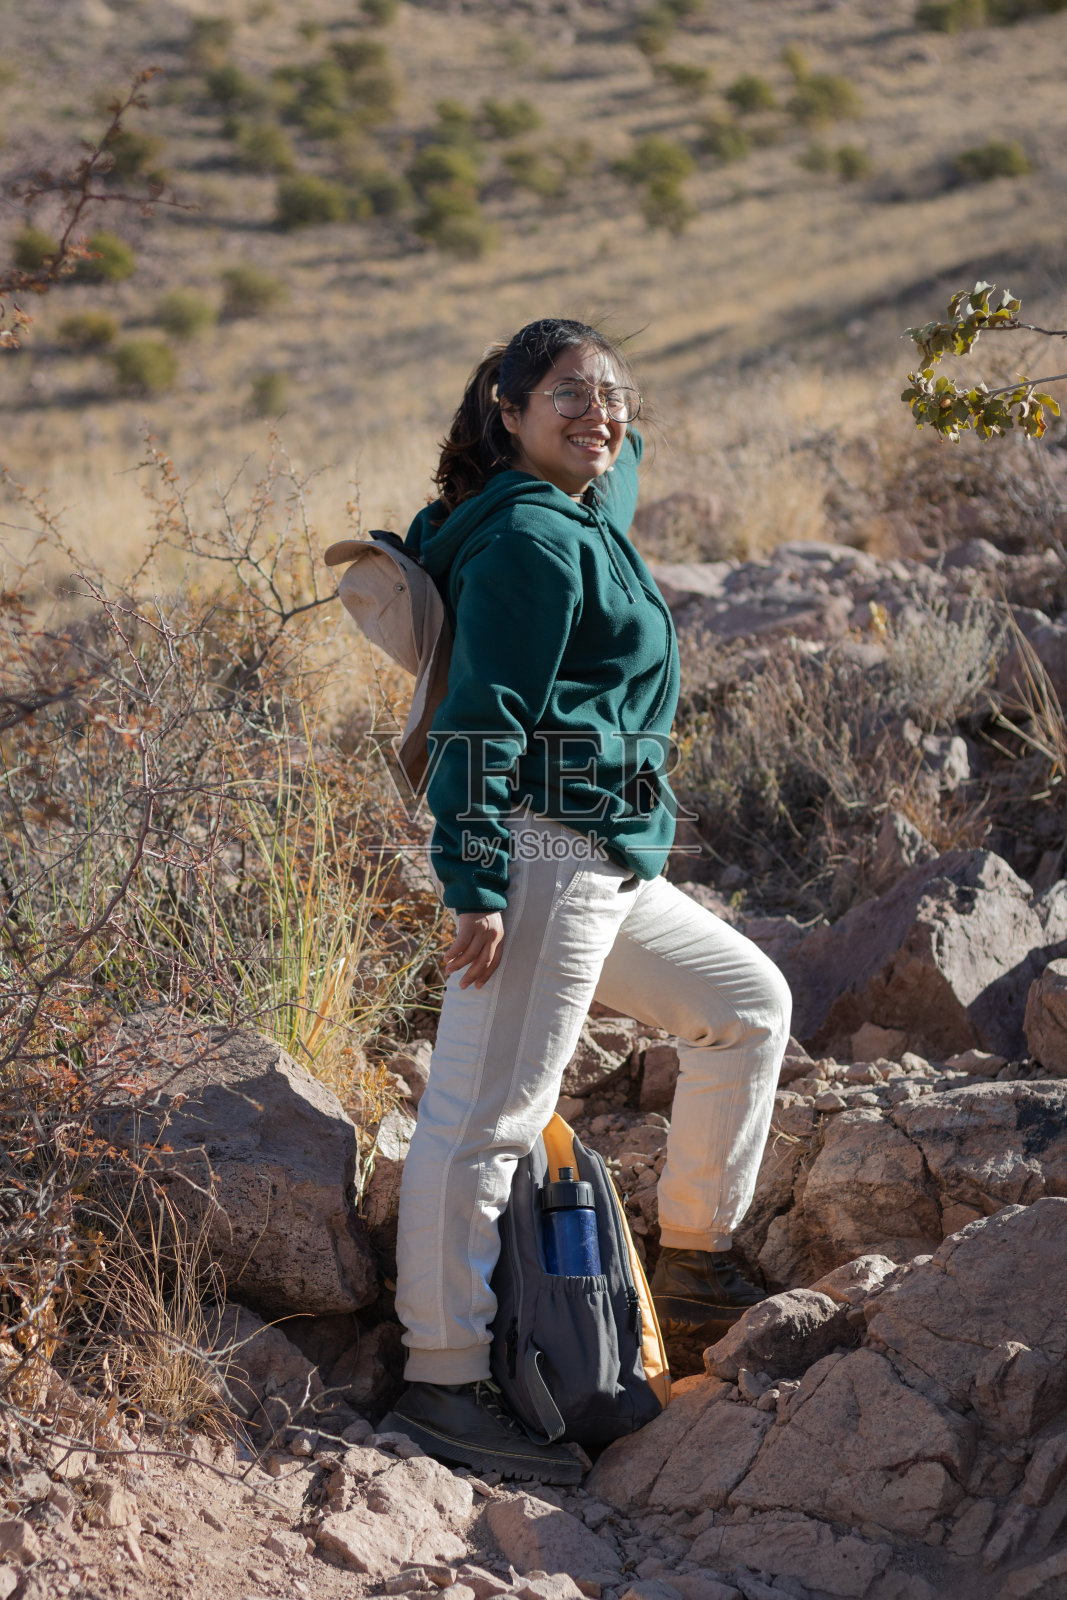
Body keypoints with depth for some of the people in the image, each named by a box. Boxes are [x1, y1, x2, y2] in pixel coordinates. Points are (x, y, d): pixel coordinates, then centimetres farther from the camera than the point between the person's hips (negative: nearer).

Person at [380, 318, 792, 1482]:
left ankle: (694, 1262, 29)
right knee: (486, 1113, -11)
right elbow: (481, 721, -18)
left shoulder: (592, 518, 18)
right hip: (542, 854, -11)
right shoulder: (530, 539, -11)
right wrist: (477, 886, -23)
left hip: (612, 866, 11)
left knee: (749, 1002, 21)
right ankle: (442, 1383, -9)